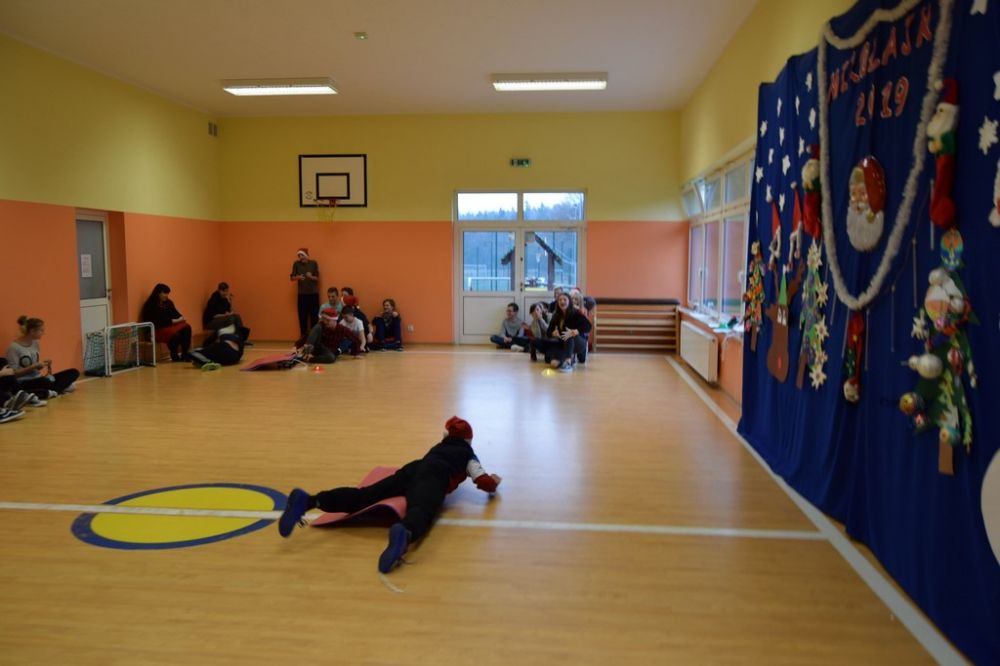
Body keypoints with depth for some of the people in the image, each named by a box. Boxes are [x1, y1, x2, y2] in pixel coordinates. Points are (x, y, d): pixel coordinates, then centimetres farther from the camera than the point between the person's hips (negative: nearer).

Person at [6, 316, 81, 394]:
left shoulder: (35, 343, 9)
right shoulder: (14, 347, -12)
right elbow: (13, 373, -11)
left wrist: (45, 364, -4)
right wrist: (34, 366, -18)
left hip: (38, 378, 8)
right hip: (24, 384, -8)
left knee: (74, 372, -6)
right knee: (45, 382, -43)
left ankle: (54, 390, -25)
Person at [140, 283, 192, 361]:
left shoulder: (168, 302, 14)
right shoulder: (150, 305, -11)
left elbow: (175, 313, 13)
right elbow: (158, 322, -19)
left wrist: (181, 318, -12)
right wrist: (173, 321, -22)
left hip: (171, 325, 8)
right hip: (157, 329, -8)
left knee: (187, 327, -22)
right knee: (175, 334, -37)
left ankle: (185, 354, -19)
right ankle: (174, 355, -12)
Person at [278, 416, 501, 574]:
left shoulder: (438, 447, 43)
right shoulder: (467, 453, 29)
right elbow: (486, 484, 19)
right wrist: (493, 481, 44)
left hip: (412, 469, 5)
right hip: (434, 477, -5)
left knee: (364, 496, -14)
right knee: (422, 511, -36)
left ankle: (308, 500, -36)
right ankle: (404, 534, -74)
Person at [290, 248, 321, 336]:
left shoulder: (313, 263, -4)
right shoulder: (296, 264, 0)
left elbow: (317, 278, -3)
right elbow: (292, 278, 1)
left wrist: (311, 276, -23)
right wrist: (298, 277, -20)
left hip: (313, 293, -1)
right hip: (302, 294, 1)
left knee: (314, 315, -1)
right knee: (302, 316, 2)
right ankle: (303, 336, 11)